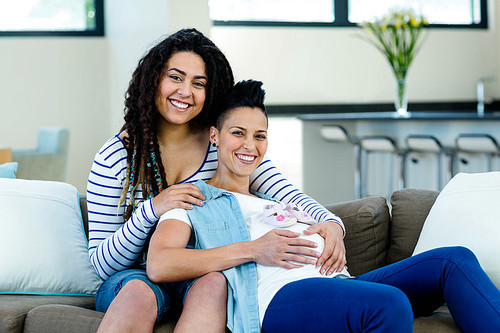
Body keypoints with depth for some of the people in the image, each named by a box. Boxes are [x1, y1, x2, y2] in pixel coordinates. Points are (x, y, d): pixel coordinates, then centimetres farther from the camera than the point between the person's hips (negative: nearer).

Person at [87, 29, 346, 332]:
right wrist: (150, 210, -21)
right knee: (139, 292, -38)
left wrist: (332, 224, -26)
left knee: (215, 283, -34)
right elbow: (101, 263, -5)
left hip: (203, 276, 2)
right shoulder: (115, 158, -4)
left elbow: (289, 196, -4)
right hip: (135, 276, -2)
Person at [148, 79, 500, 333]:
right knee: (389, 305, -38)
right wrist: (251, 250, -9)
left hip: (338, 283, 8)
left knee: (454, 260, -12)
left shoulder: (278, 202, 38)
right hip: (277, 297, -8)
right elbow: (158, 265, -4)